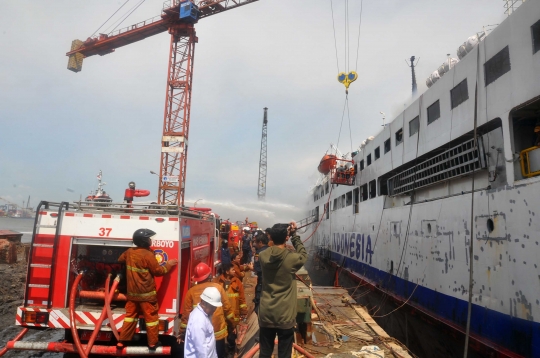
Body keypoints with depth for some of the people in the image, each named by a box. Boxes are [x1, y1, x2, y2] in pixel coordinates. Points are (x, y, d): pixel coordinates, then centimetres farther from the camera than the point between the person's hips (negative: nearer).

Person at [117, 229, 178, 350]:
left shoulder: (129, 252, -1)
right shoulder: (148, 255, -21)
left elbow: (120, 259, 22)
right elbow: (158, 271, -15)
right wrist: (168, 264, 0)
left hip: (132, 292, 6)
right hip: (146, 293, -6)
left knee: (130, 315, 19)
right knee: (151, 317, 6)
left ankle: (122, 341, 24)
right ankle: (153, 342, 15)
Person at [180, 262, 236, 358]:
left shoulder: (191, 291, -6)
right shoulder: (218, 288, -6)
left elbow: (186, 314, -5)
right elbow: (227, 308, -3)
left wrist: (182, 333, 6)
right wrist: (233, 324, 10)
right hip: (218, 333, 0)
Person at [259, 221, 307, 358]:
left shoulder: (263, 256, -7)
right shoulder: (292, 258, -17)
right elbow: (303, 255, 6)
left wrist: (281, 234, 6)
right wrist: (294, 235, 6)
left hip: (266, 314, 3)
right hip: (285, 316, -3)